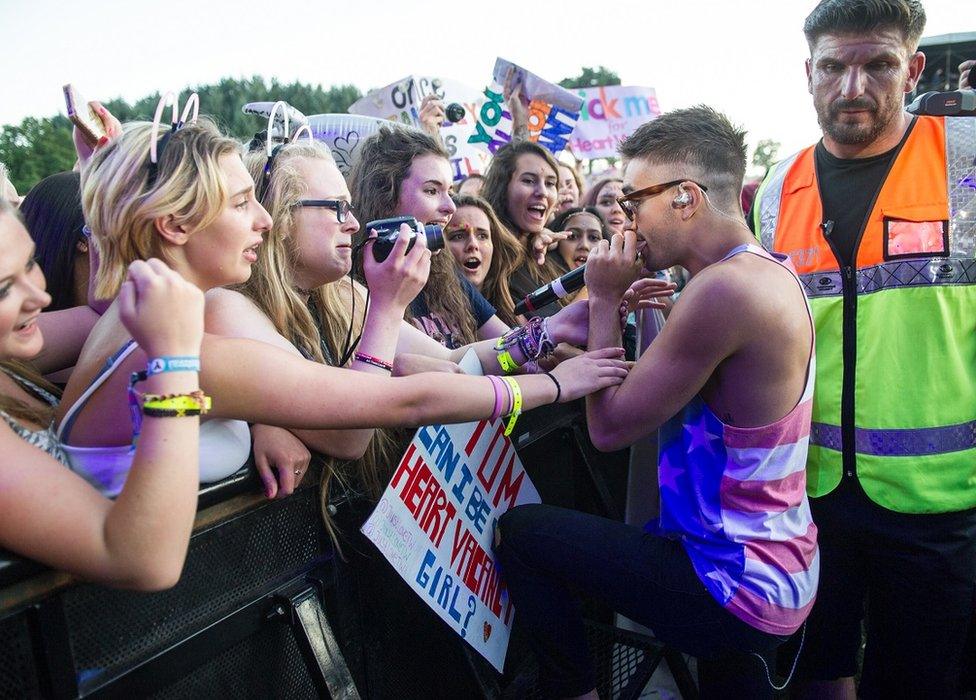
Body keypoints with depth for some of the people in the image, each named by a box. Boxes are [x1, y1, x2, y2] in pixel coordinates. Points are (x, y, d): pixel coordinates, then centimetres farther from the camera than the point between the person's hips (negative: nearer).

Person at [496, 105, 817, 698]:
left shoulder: (726, 287, -27)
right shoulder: (770, 271, 5)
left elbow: (610, 427, -20)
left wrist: (604, 299, -11)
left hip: (738, 592, -9)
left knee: (520, 532, 0)